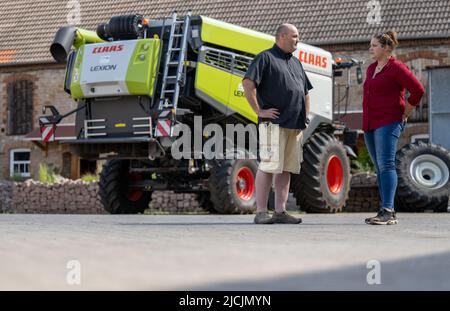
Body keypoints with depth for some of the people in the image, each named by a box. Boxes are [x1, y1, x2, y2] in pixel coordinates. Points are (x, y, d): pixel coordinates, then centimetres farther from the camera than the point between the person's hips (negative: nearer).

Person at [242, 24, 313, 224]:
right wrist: (259, 111, -14)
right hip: (274, 123, -8)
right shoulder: (266, 58, -1)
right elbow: (248, 83, -13)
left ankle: (280, 212, 10)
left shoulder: (296, 63, 23)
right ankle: (261, 213, -7)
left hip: (295, 125, 8)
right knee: (268, 166, -9)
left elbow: (305, 92, 32)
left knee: (286, 169, 6)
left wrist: (305, 116, 20)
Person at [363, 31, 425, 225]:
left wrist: (404, 114, -7)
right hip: (370, 125, 9)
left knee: (386, 165, -16)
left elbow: (418, 90, -13)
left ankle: (387, 212, -21)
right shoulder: (371, 69, 17)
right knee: (380, 168, 8)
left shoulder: (396, 68, -8)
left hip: (388, 123, -9)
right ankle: (387, 213, 11)